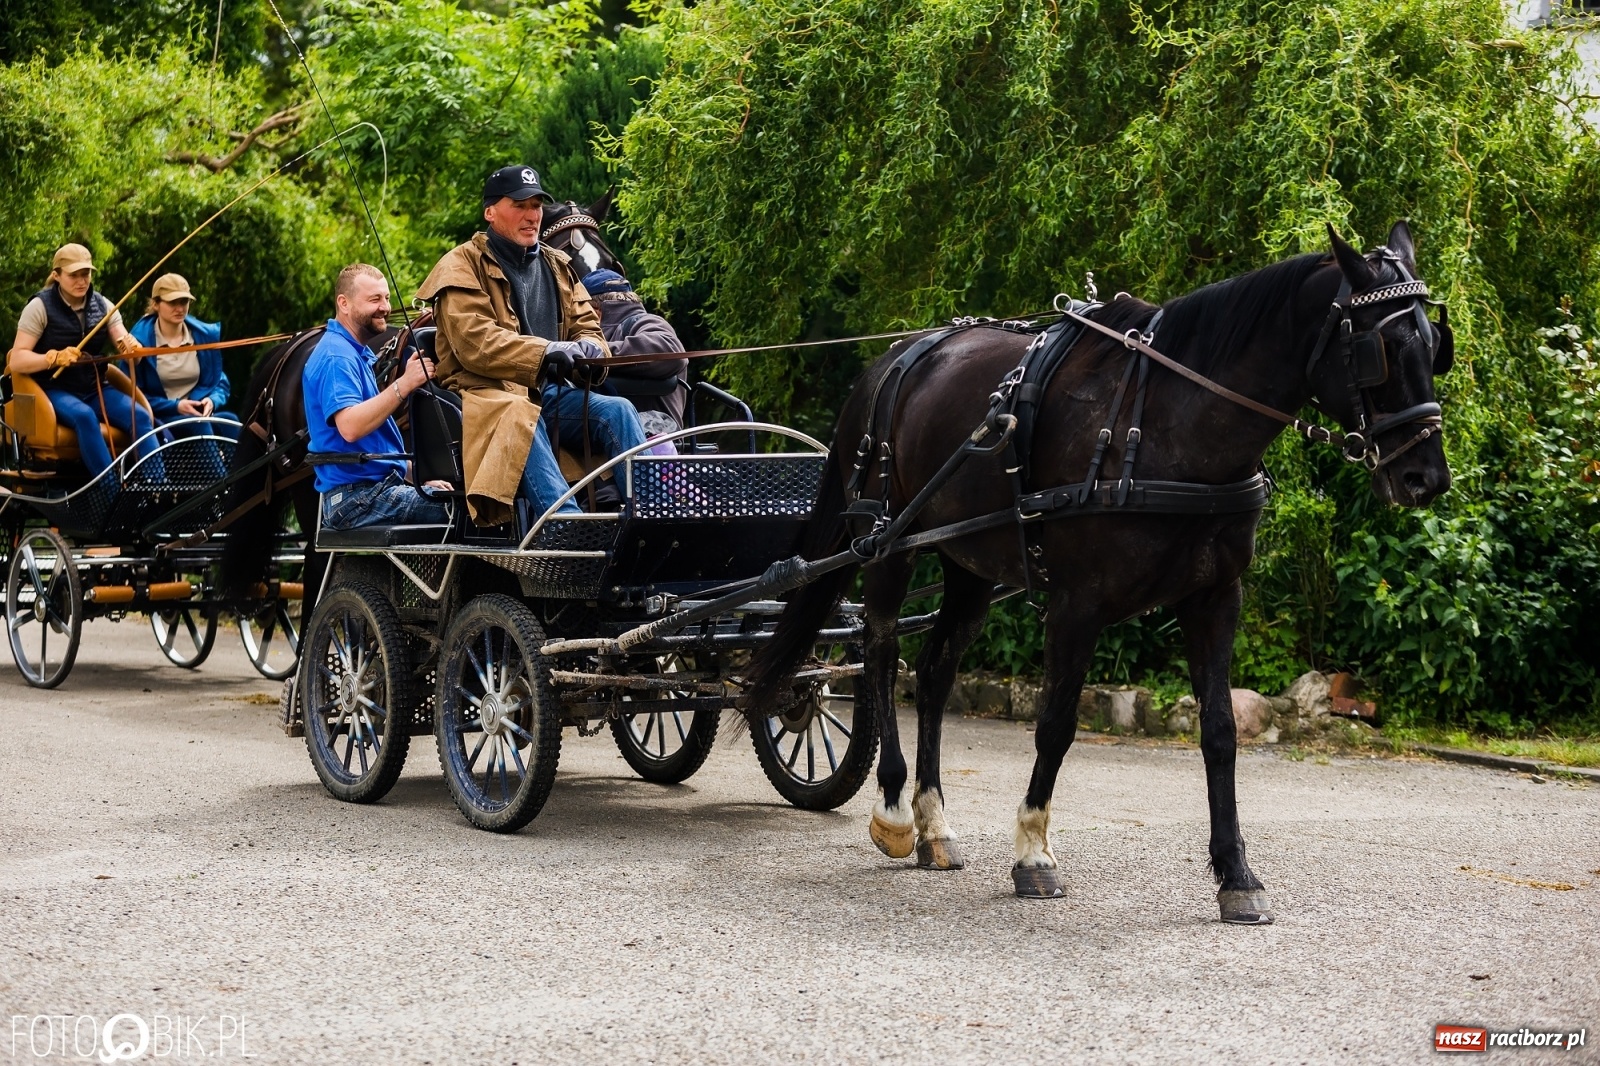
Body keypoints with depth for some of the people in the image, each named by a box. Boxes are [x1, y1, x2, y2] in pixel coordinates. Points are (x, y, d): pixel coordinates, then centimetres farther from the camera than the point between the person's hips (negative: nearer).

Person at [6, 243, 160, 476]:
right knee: (84, 416, -37)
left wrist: (132, 348, -29)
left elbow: (124, 342, -3)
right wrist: (55, 358, -27)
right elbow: (17, 361, -10)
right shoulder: (40, 306, -4)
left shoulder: (102, 305, 9)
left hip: (96, 388, 4)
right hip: (55, 390, -4)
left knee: (140, 415, -25)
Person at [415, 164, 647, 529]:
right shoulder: (464, 264, 2)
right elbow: (474, 343, -12)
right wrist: (546, 352, -26)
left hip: (552, 394, 6)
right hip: (490, 394, -6)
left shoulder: (557, 266, 22)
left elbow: (588, 329, 18)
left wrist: (587, 348, -10)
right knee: (521, 418, -39)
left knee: (618, 410, -22)